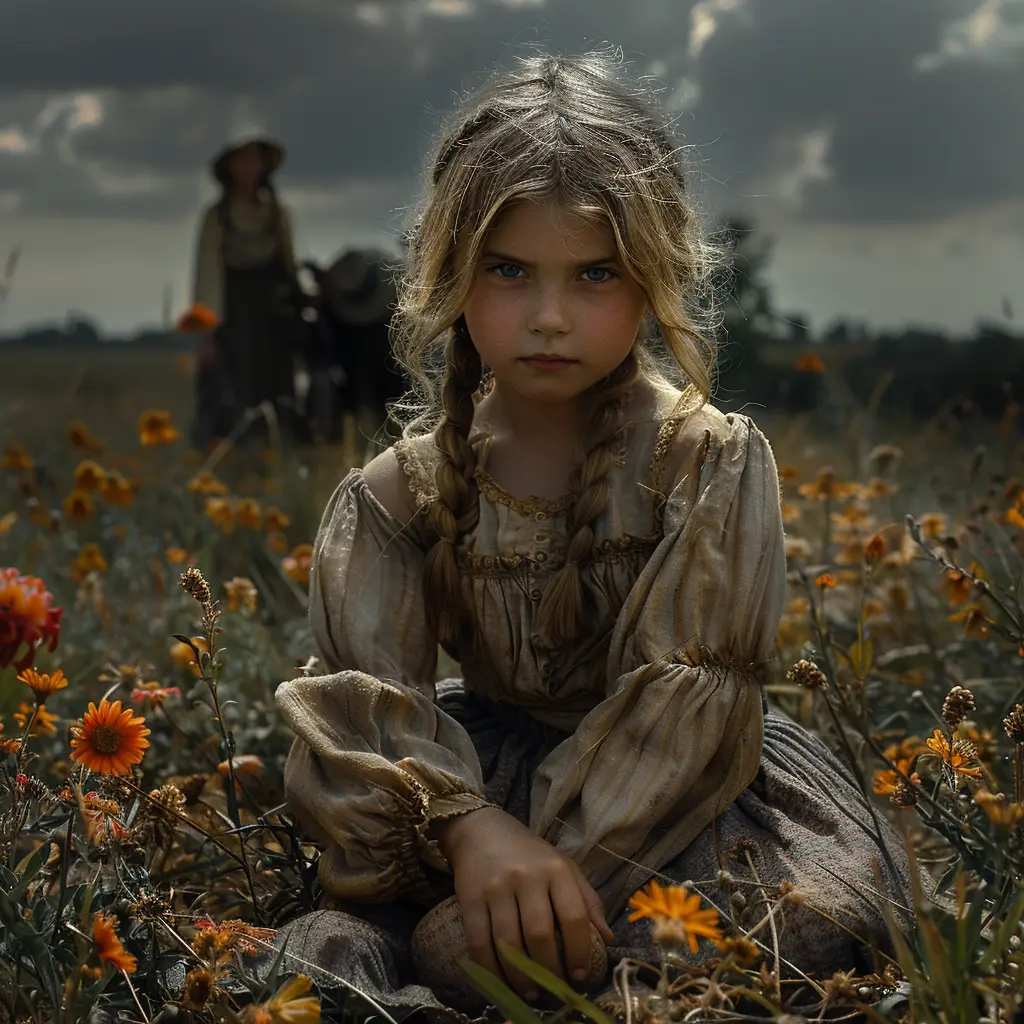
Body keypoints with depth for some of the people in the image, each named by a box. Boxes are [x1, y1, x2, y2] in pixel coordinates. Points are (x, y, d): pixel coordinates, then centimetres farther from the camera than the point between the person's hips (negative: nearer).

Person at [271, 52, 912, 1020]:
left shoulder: (715, 463, -11)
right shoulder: (398, 494, -5)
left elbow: (685, 698, -19)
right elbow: (365, 703, -16)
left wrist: (554, 870, -31)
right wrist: (472, 829, -38)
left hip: (672, 787, 0)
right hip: (480, 776, 0)